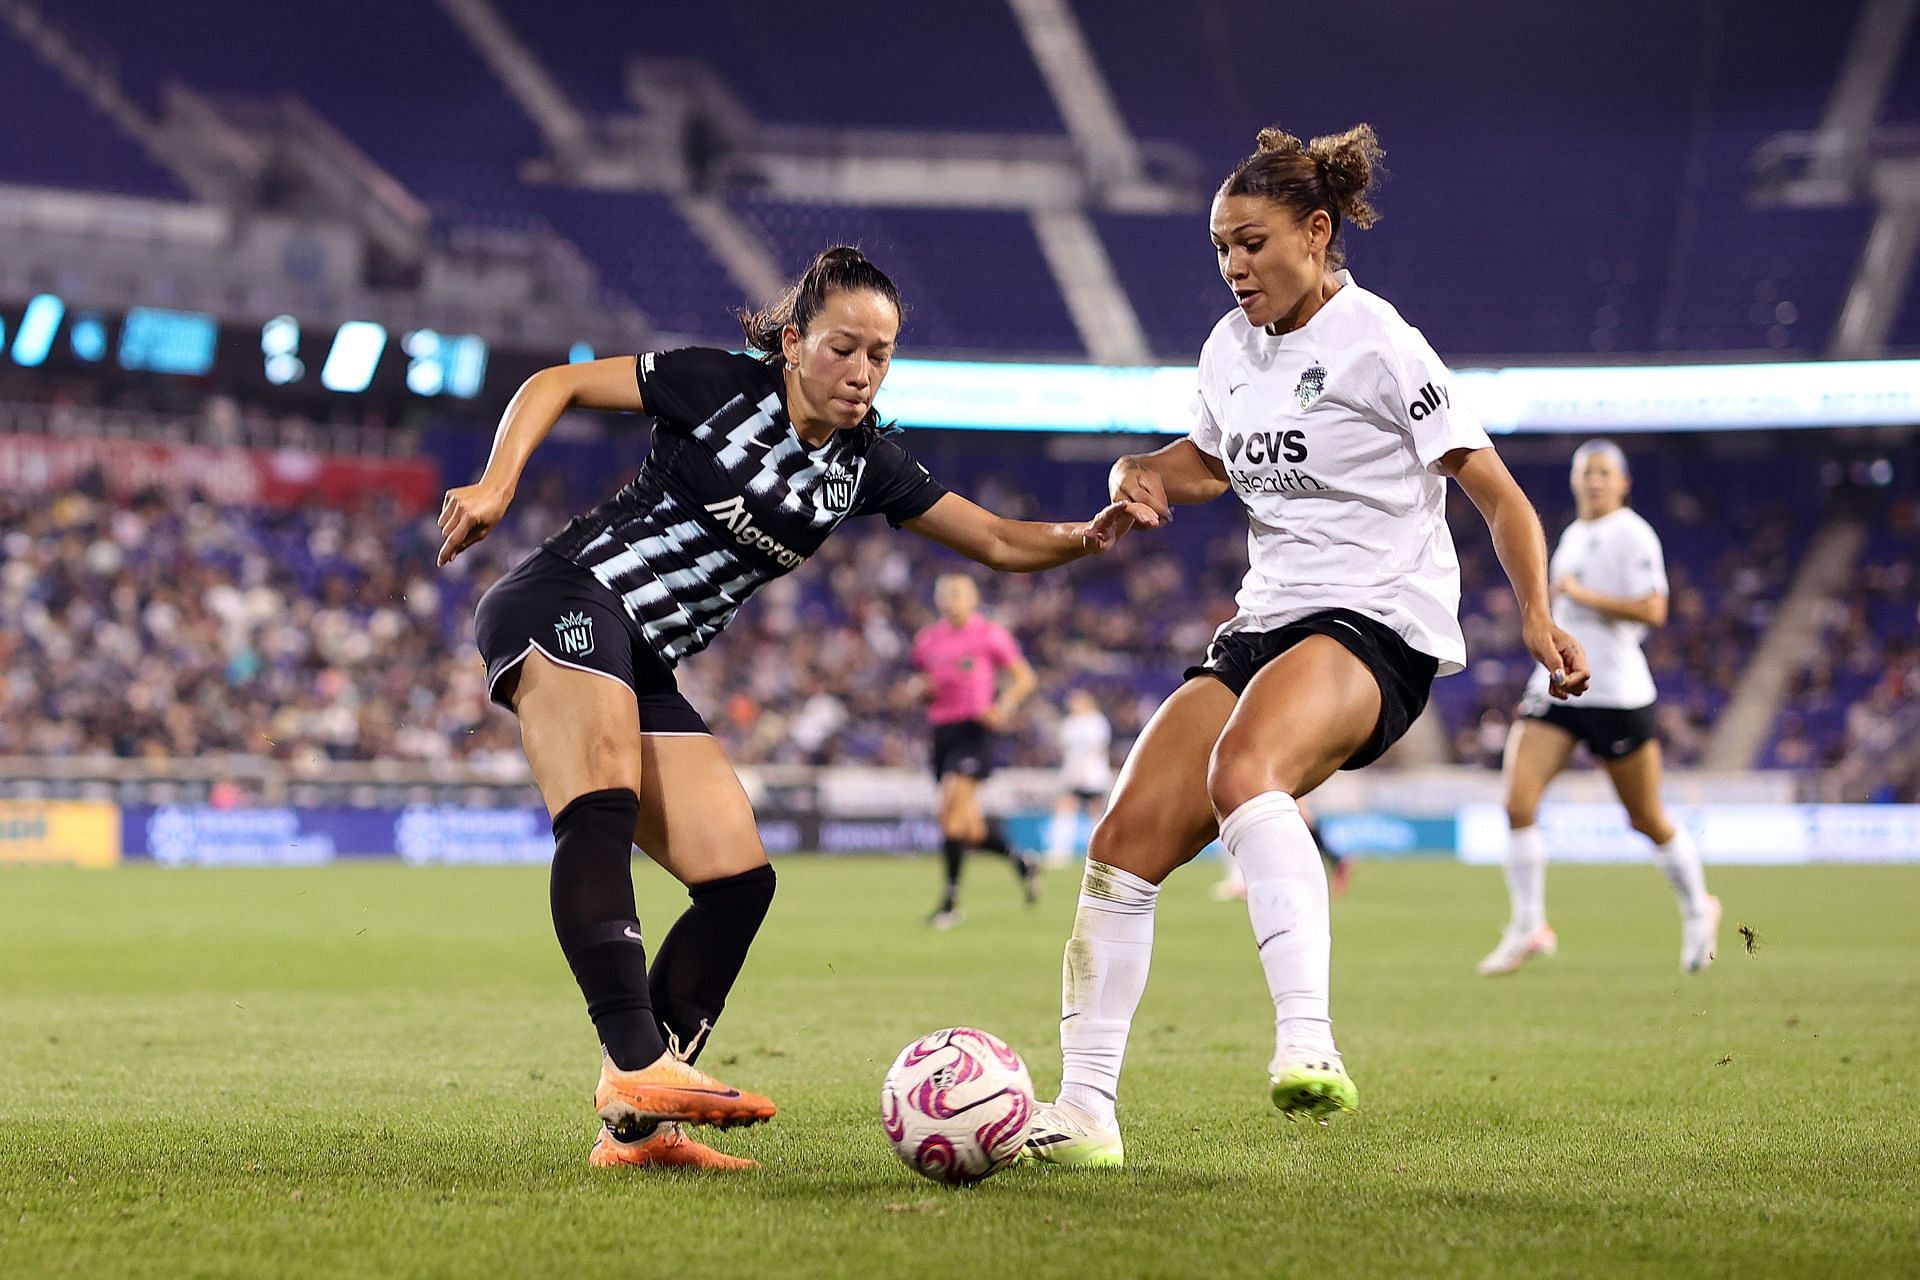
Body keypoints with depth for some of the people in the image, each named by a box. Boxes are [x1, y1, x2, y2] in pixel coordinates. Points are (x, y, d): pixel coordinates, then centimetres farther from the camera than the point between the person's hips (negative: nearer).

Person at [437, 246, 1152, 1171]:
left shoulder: (864, 464, 10)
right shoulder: (724, 387, -5)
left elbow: (998, 542, 10)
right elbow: (556, 384, 0)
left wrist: (1087, 537, -9)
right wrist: (496, 485, -15)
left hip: (644, 673, 7)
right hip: (565, 606, -7)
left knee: (739, 881, -4)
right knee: (603, 811, -32)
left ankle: (634, 1128, -6)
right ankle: (638, 1067, -45)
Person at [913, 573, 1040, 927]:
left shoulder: (990, 634, -1)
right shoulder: (927, 639, 13)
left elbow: (1024, 677, 3)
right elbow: (920, 688, 23)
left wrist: (1004, 708, -13)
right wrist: (924, 689, -1)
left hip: (974, 730, -5)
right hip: (942, 734, 5)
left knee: (951, 813, -18)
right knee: (971, 828, 5)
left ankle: (950, 901, -11)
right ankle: (1021, 861, 31)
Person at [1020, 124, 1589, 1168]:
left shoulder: (1378, 344, -8)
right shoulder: (1230, 348, 13)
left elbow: (1496, 493, -8)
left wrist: (1537, 615, -23)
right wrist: (1144, 475, 9)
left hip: (1378, 626, -7)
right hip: (1266, 620, 7)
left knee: (1242, 769, -38)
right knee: (1125, 838, -6)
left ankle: (1307, 1043, -49)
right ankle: (1084, 1111, 0)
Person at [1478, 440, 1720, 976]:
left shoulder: (1632, 534, -9)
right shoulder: (1572, 535, 15)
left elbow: (1652, 611, -20)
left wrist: (1580, 594, -18)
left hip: (1618, 695, -6)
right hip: (1556, 689, 6)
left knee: (1648, 820, 5)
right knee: (1518, 802, -12)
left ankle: (1698, 911, 29)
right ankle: (1528, 927, -5)